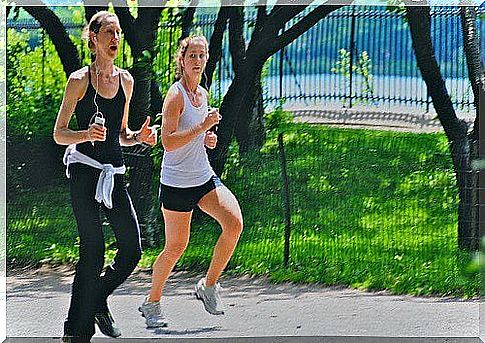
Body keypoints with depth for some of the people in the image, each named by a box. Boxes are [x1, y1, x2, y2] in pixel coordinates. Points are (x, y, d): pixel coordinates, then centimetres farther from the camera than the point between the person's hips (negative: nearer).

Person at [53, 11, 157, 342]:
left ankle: (98, 300, 23)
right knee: (93, 250, -10)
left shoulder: (125, 80, 13)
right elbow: (59, 133, -1)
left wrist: (139, 137, 2)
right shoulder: (79, 80, -3)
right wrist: (86, 134, -20)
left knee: (132, 249, -3)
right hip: (85, 169, -5)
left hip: (115, 173, 5)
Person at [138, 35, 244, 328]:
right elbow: (168, 141, -21)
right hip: (176, 182, -7)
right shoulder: (176, 95, -13)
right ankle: (152, 303, 20)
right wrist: (203, 126, -24)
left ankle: (209, 285, 4)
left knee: (235, 222, -13)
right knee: (176, 245, 0)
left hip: (204, 178, 7)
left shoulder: (202, 94, 11)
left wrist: (207, 139, 7)